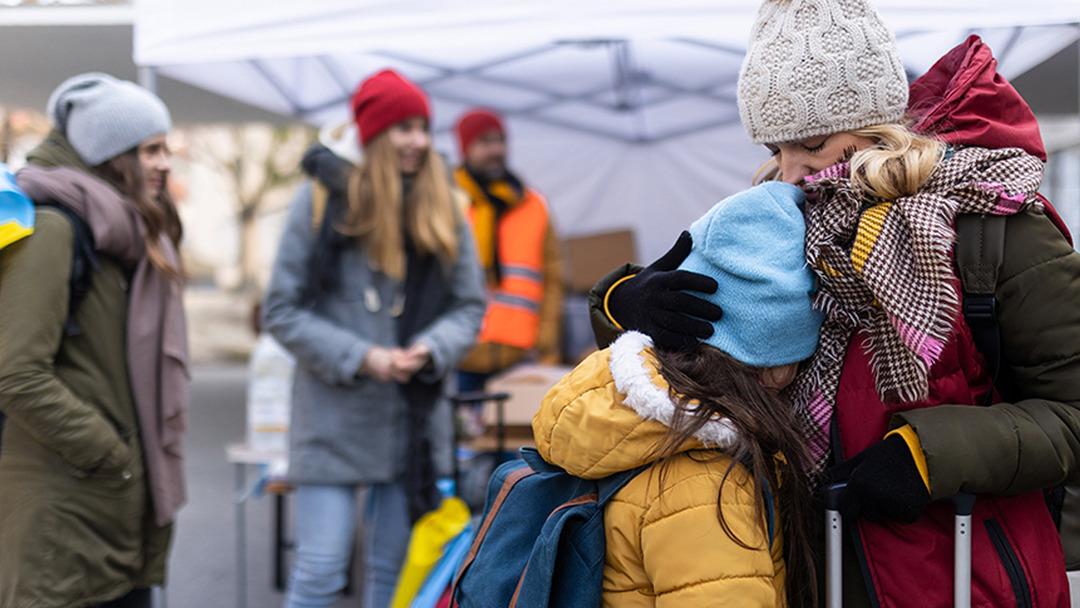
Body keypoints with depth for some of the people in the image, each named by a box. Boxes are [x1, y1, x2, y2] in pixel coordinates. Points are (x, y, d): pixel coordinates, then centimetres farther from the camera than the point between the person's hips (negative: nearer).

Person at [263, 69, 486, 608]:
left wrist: (430, 349, -14)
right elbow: (282, 311, -5)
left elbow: (470, 305, 7)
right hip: (334, 417, -3)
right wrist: (361, 358, -15)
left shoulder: (443, 212, 6)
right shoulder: (321, 202, -5)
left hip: (415, 418, 4)